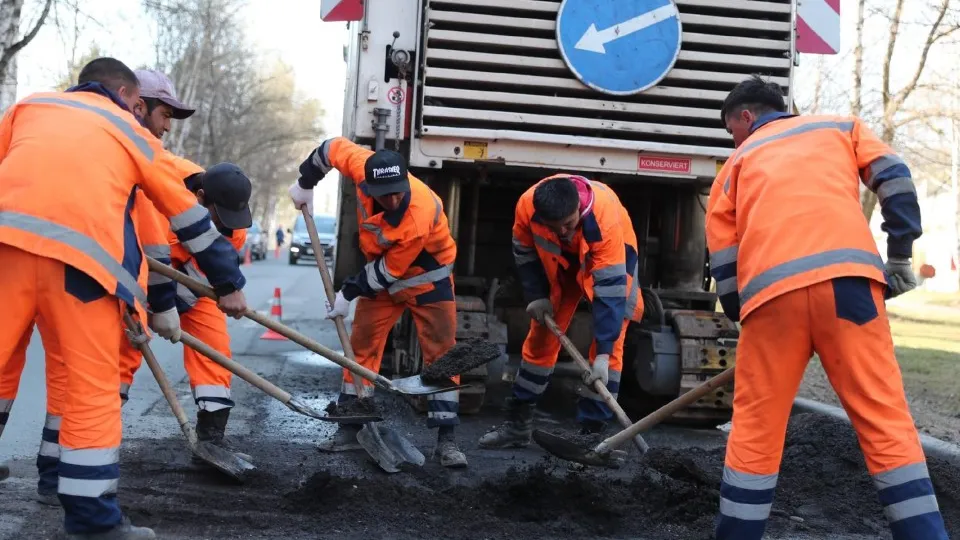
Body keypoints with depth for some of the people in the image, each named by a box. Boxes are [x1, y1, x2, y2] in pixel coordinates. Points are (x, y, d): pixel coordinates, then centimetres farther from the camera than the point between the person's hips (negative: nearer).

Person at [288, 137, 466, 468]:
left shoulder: (419, 218, -38)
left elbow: (388, 271, -25)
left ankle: (446, 440, -5)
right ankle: (350, 429, 12)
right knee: (361, 346, 4)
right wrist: (305, 184, 4)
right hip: (382, 274, 5)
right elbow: (332, 148, -3)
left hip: (426, 278, -5)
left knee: (441, 353, -9)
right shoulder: (364, 167, -25)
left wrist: (348, 293, -16)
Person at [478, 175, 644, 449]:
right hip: (560, 261, 3)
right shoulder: (527, 206, -32)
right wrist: (536, 296, -15)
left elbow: (610, 289, -42)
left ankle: (591, 431, -10)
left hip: (610, 257, -3)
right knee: (541, 336, 7)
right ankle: (518, 423, 18)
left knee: (610, 343, -16)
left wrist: (602, 354, -45)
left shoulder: (605, 217, -41)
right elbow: (524, 252, -8)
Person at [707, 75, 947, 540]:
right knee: (886, 423, 3)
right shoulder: (841, 127, 28)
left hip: (771, 291, 0)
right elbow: (894, 181, 13)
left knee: (754, 431, 10)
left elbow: (721, 254, 21)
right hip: (846, 277, 0)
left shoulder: (738, 162, 28)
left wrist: (742, 316, 28)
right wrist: (900, 260, 17)